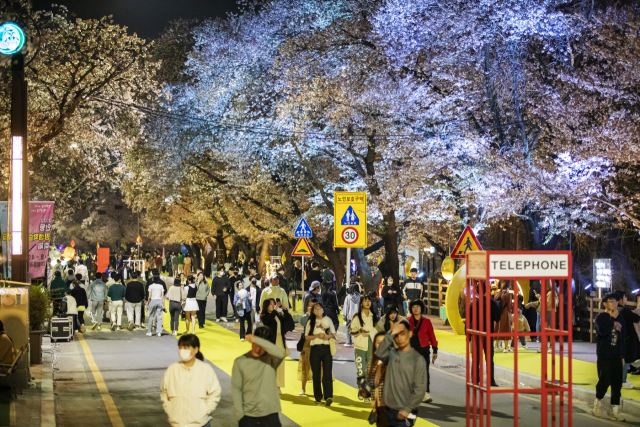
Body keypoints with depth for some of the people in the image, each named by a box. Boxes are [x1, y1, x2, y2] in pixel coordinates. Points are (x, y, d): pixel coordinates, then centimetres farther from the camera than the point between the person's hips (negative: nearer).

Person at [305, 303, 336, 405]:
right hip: (315, 349, 0)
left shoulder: (328, 320, 13)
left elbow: (334, 335, 12)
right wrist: (317, 335, -11)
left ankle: (328, 396, -20)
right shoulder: (310, 322, 10)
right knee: (316, 374, 0)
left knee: (327, 373, -11)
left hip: (327, 348, 0)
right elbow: (306, 337, 4)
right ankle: (318, 398, 6)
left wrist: (328, 336, -10)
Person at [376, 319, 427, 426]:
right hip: (388, 411, 4)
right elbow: (380, 354, -17)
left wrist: (407, 409, -13)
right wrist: (391, 333, -17)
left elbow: (420, 389, -9)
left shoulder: (417, 359, -5)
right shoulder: (392, 354, 6)